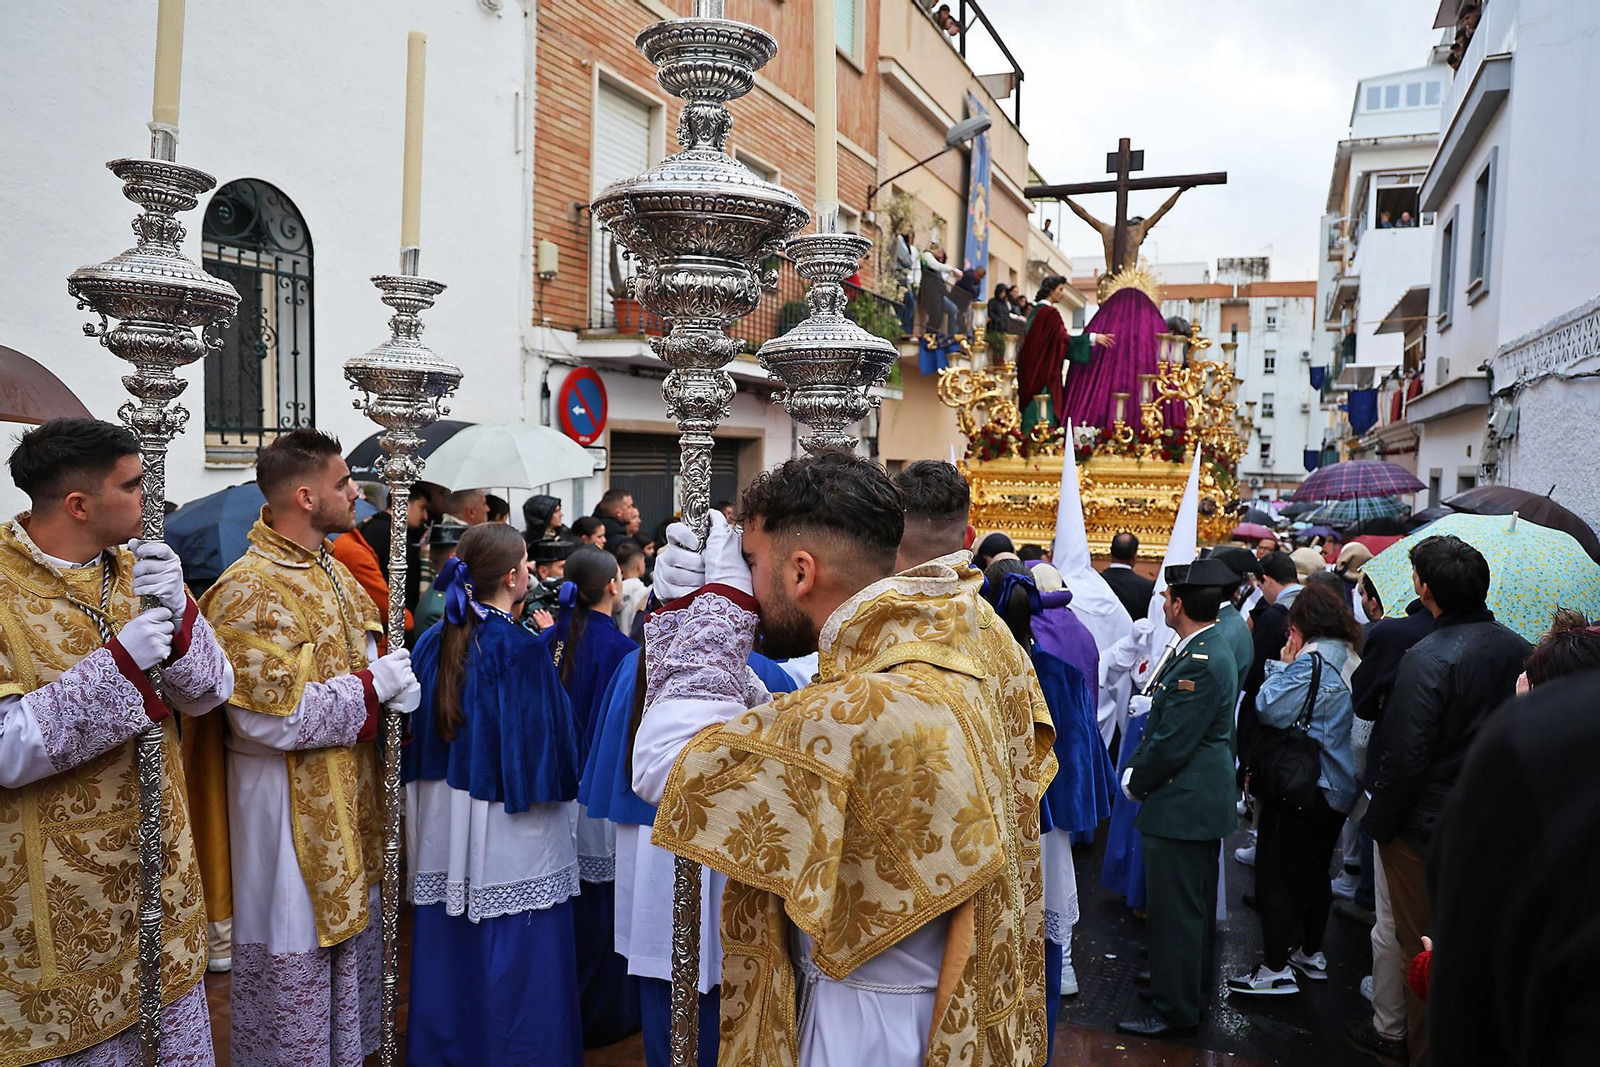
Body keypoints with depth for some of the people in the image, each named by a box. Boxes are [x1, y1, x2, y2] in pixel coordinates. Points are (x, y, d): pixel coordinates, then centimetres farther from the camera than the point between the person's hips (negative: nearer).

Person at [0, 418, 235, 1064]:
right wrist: (120, 661, -28)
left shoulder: (139, 567, 1)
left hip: (158, 865, 5)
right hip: (56, 885, -5)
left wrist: (177, 615, -20)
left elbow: (208, 694, -2)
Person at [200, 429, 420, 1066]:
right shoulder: (250, 592, -21)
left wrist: (400, 683, -6)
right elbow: (274, 717, -26)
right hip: (290, 803, -9)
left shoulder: (330, 569, 7)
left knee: (348, 931, 20)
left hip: (345, 790, 9)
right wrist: (372, 686, -18)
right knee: (298, 951, 5)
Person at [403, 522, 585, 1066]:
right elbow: (551, 748, -15)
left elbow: (416, 739, 8)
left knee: (450, 952, 19)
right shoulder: (521, 650, -19)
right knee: (512, 962, 7)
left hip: (443, 834, 7)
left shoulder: (432, 644, -1)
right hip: (509, 839, -6)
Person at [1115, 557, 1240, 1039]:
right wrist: (1137, 767, 6)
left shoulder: (1200, 663, -24)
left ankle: (1174, 1011, 13)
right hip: (1205, 801, 11)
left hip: (1182, 805, -11)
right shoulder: (1209, 650, 8)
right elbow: (1164, 725, 13)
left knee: (1175, 909, 1)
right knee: (1194, 904, 23)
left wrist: (1136, 782, -8)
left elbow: (1171, 744, -23)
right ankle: (1191, 985, 39)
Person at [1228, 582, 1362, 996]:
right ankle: (1311, 954, 34)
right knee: (1314, 871, 21)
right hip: (1341, 787, 9)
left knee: (1275, 872, 0)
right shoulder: (1353, 659, 6)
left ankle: (1276, 969, 3)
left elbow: (1270, 709, -23)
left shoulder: (1312, 659, -20)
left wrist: (1282, 665, -11)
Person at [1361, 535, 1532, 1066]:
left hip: (1426, 829, -7)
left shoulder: (1429, 658, -24)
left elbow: (1405, 759, -22)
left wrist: (1379, 823, -10)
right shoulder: (1519, 650, -3)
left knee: (1423, 949, 9)